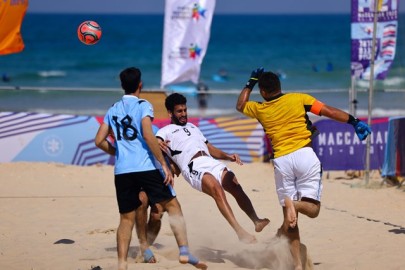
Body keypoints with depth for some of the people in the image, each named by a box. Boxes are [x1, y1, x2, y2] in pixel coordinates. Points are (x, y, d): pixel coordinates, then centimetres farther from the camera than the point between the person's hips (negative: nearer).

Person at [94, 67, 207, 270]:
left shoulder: (112, 110, 14)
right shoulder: (143, 106, -2)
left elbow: (99, 141, 13)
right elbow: (148, 136, -15)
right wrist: (164, 165, -13)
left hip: (122, 171, 5)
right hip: (146, 168, -5)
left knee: (126, 218, 9)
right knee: (172, 206, 3)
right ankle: (184, 252, -10)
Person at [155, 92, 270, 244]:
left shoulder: (192, 127, 35)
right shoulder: (166, 131, 14)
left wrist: (227, 156, 18)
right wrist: (158, 144, -32)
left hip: (212, 162, 7)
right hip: (193, 168, -7)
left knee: (237, 187, -18)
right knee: (217, 189, -32)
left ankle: (256, 222, -23)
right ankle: (240, 232, -41)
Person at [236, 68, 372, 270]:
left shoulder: (259, 109, 12)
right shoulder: (299, 99, 6)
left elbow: (240, 105, 34)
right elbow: (329, 111, -1)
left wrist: (250, 83, 42)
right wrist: (354, 122, -2)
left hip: (281, 161, 2)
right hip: (305, 155, -2)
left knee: (290, 218, 9)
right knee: (312, 209, 3)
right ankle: (295, 204, -31)